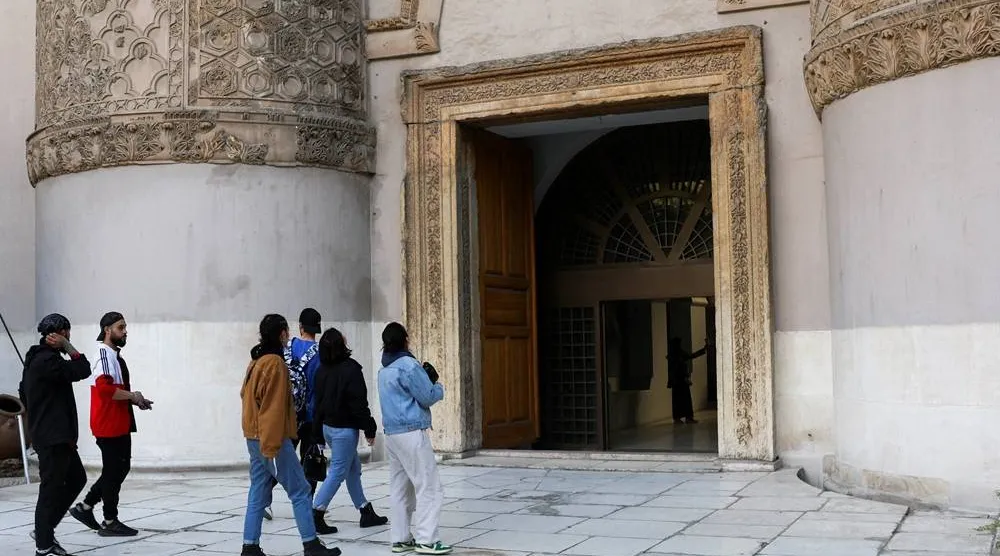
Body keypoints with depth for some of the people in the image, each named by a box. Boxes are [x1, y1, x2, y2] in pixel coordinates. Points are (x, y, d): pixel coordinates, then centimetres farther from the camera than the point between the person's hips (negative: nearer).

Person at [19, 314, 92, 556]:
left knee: (76, 479, 17)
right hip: (53, 436, -11)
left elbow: (23, 393, 24)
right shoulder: (48, 360, -17)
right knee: (51, 488, -4)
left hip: (58, 435, 11)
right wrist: (67, 346, -13)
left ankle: (45, 530, 22)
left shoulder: (37, 358, 16)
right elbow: (83, 370, -20)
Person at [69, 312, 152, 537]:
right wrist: (132, 396, -17)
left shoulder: (115, 355, 17)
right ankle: (110, 522, 9)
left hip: (120, 423, 10)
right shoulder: (104, 354, -15)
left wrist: (136, 400, 12)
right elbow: (104, 387, -27)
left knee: (120, 468, 15)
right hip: (109, 424, -10)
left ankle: (85, 507, 23)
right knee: (113, 471, -1)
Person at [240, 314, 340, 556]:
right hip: (272, 438, -9)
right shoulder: (275, 363, -15)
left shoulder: (256, 361, 12)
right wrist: (272, 446, -21)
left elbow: (245, 394, 17)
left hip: (254, 437, 9)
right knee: (300, 490, -2)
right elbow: (274, 408, -19)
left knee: (258, 493, 10)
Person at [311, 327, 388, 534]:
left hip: (327, 426, 8)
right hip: (345, 429, -8)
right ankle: (315, 515, -7)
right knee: (338, 472, -3)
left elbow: (318, 401, 10)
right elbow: (359, 403, -17)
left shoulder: (322, 371, 5)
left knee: (353, 467, 17)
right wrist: (369, 429, -10)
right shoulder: (350, 369, -17)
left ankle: (366, 513, 23)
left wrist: (318, 430, 16)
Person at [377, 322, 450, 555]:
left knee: (400, 488, 11)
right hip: (412, 433, -9)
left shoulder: (385, 370, 15)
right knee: (429, 486, -6)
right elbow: (427, 397, -10)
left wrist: (425, 378, 10)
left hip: (392, 433, 9)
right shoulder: (409, 365, -12)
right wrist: (437, 385, 9)